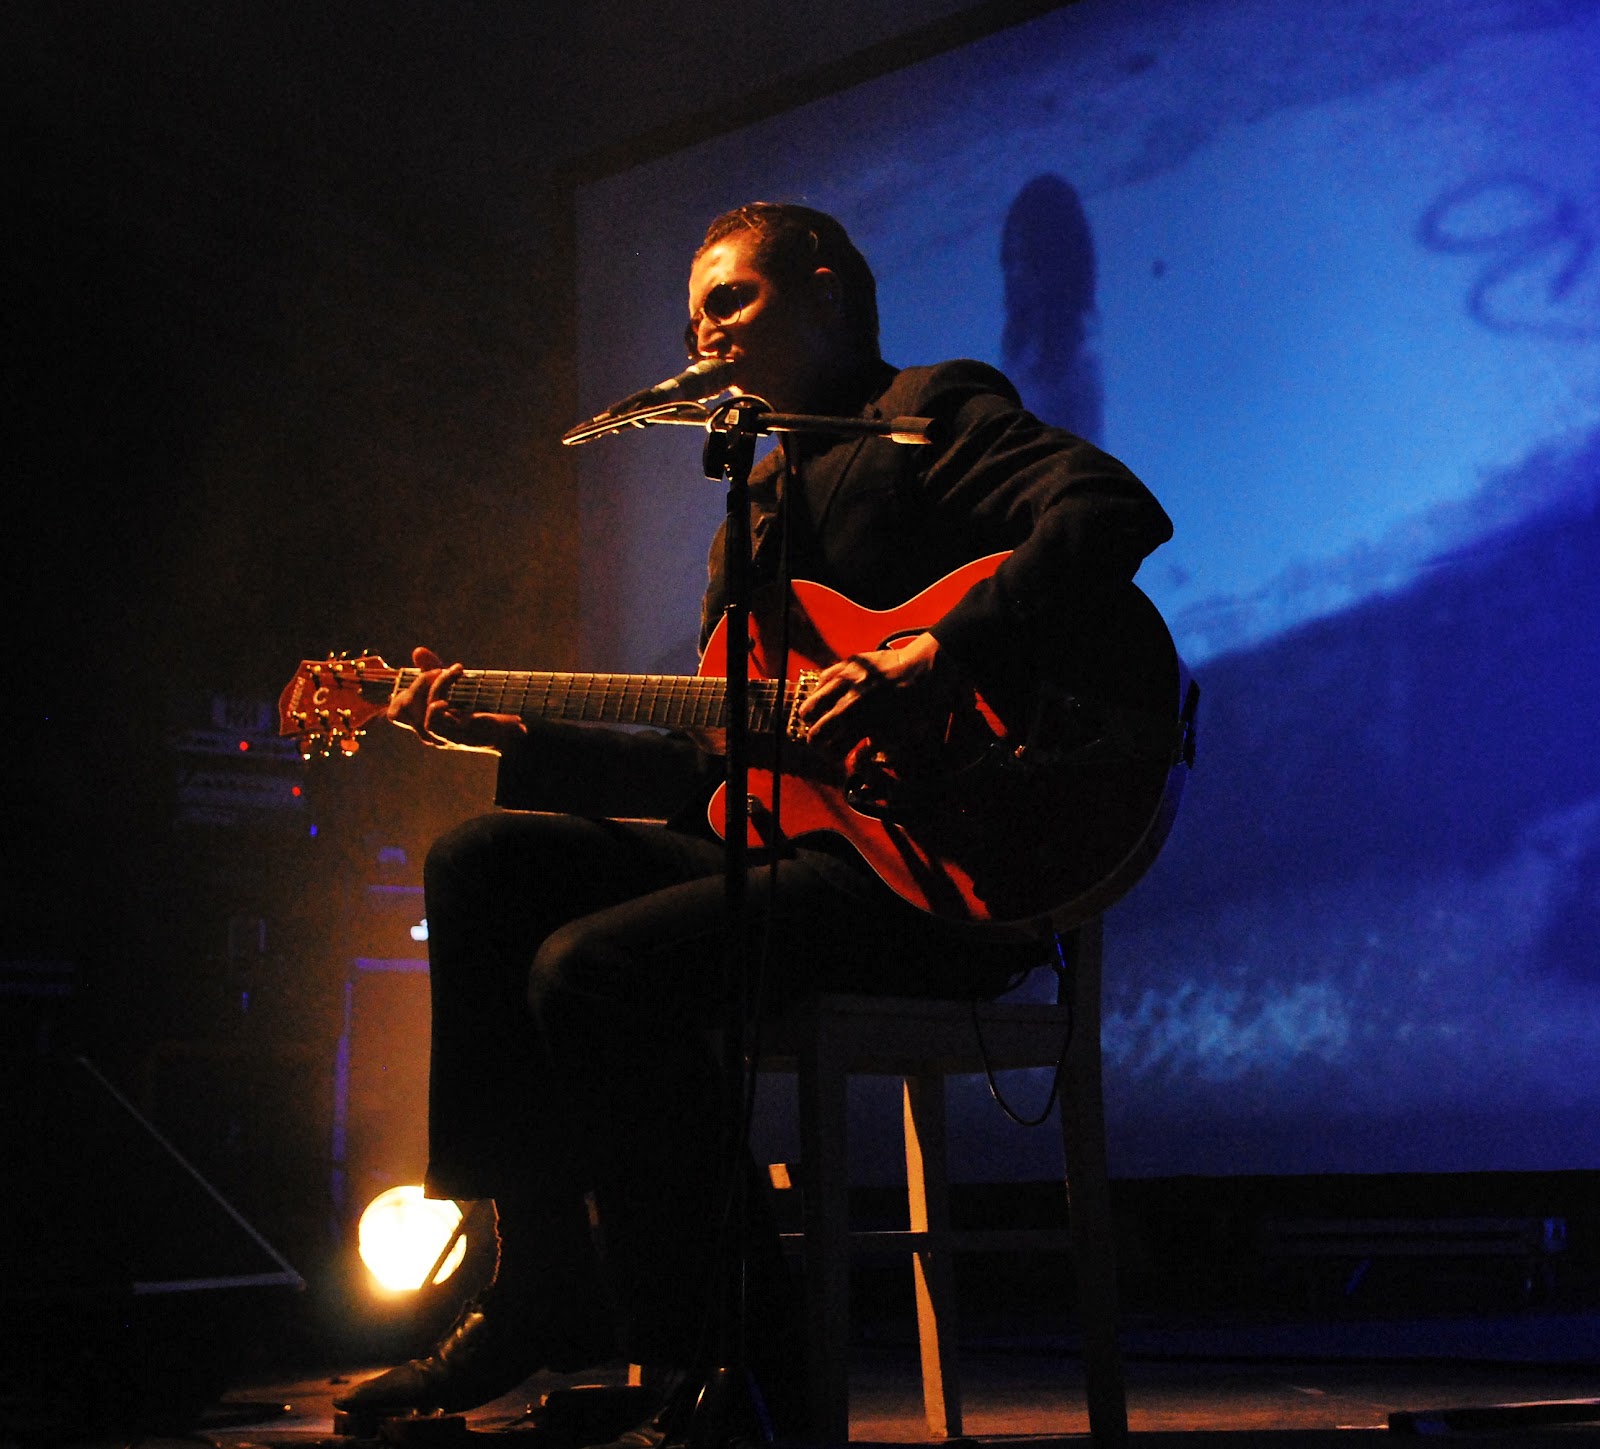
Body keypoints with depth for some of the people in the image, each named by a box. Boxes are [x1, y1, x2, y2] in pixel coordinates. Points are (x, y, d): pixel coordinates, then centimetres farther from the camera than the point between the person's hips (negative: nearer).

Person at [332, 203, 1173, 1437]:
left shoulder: (930, 414, 0)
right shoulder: (762, 510, 26)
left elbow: (1114, 511, -20)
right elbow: (720, 770, 23)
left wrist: (929, 664, -28)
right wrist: (515, 738, 18)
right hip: (786, 834, 9)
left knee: (595, 970, -26)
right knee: (483, 863, -2)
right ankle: (546, 1289, -2)